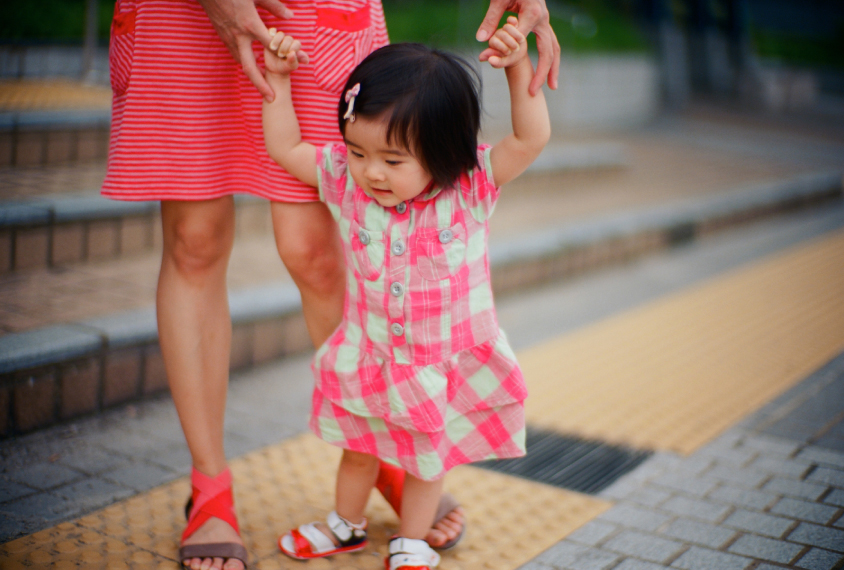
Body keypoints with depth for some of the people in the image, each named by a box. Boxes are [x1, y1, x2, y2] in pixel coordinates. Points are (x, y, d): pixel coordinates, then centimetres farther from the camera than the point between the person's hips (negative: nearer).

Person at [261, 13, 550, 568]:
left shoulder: (471, 187, -20)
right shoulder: (347, 182, -13)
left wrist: (519, 67, -36)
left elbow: (531, 138, -26)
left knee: (429, 458, 18)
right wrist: (278, 79, -11)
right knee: (358, 449, 23)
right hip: (369, 362, 2)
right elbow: (284, 148, -4)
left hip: (449, 367, -2)